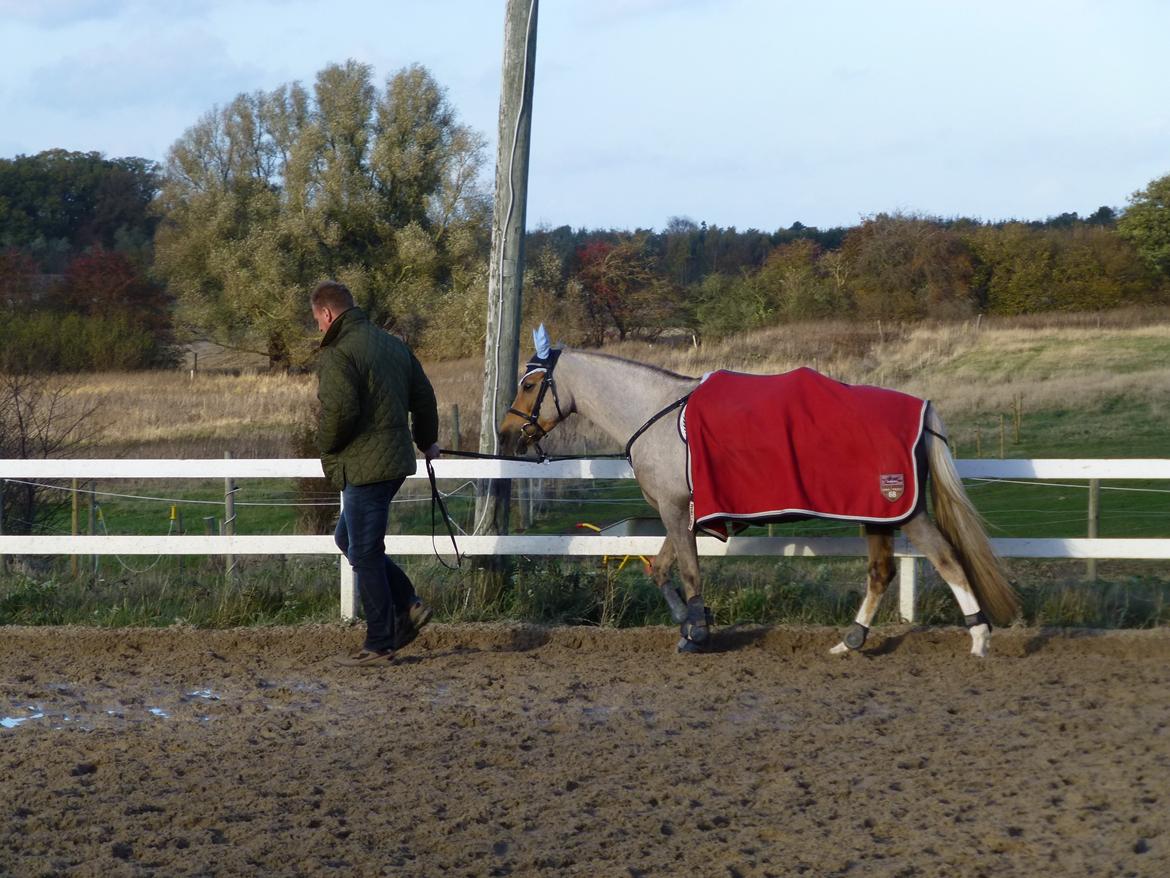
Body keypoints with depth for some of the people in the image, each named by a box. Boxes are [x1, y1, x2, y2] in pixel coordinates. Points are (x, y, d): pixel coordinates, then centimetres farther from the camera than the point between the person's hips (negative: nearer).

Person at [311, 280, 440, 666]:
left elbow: (338, 410, -26)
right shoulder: (393, 344, 13)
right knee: (348, 539, 21)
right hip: (396, 460, 9)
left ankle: (379, 644, 3)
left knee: (364, 554, -1)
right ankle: (408, 606, 14)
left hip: (363, 467, -9)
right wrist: (426, 440, 34)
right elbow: (423, 396, 19)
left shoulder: (337, 355, -15)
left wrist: (326, 448, -7)